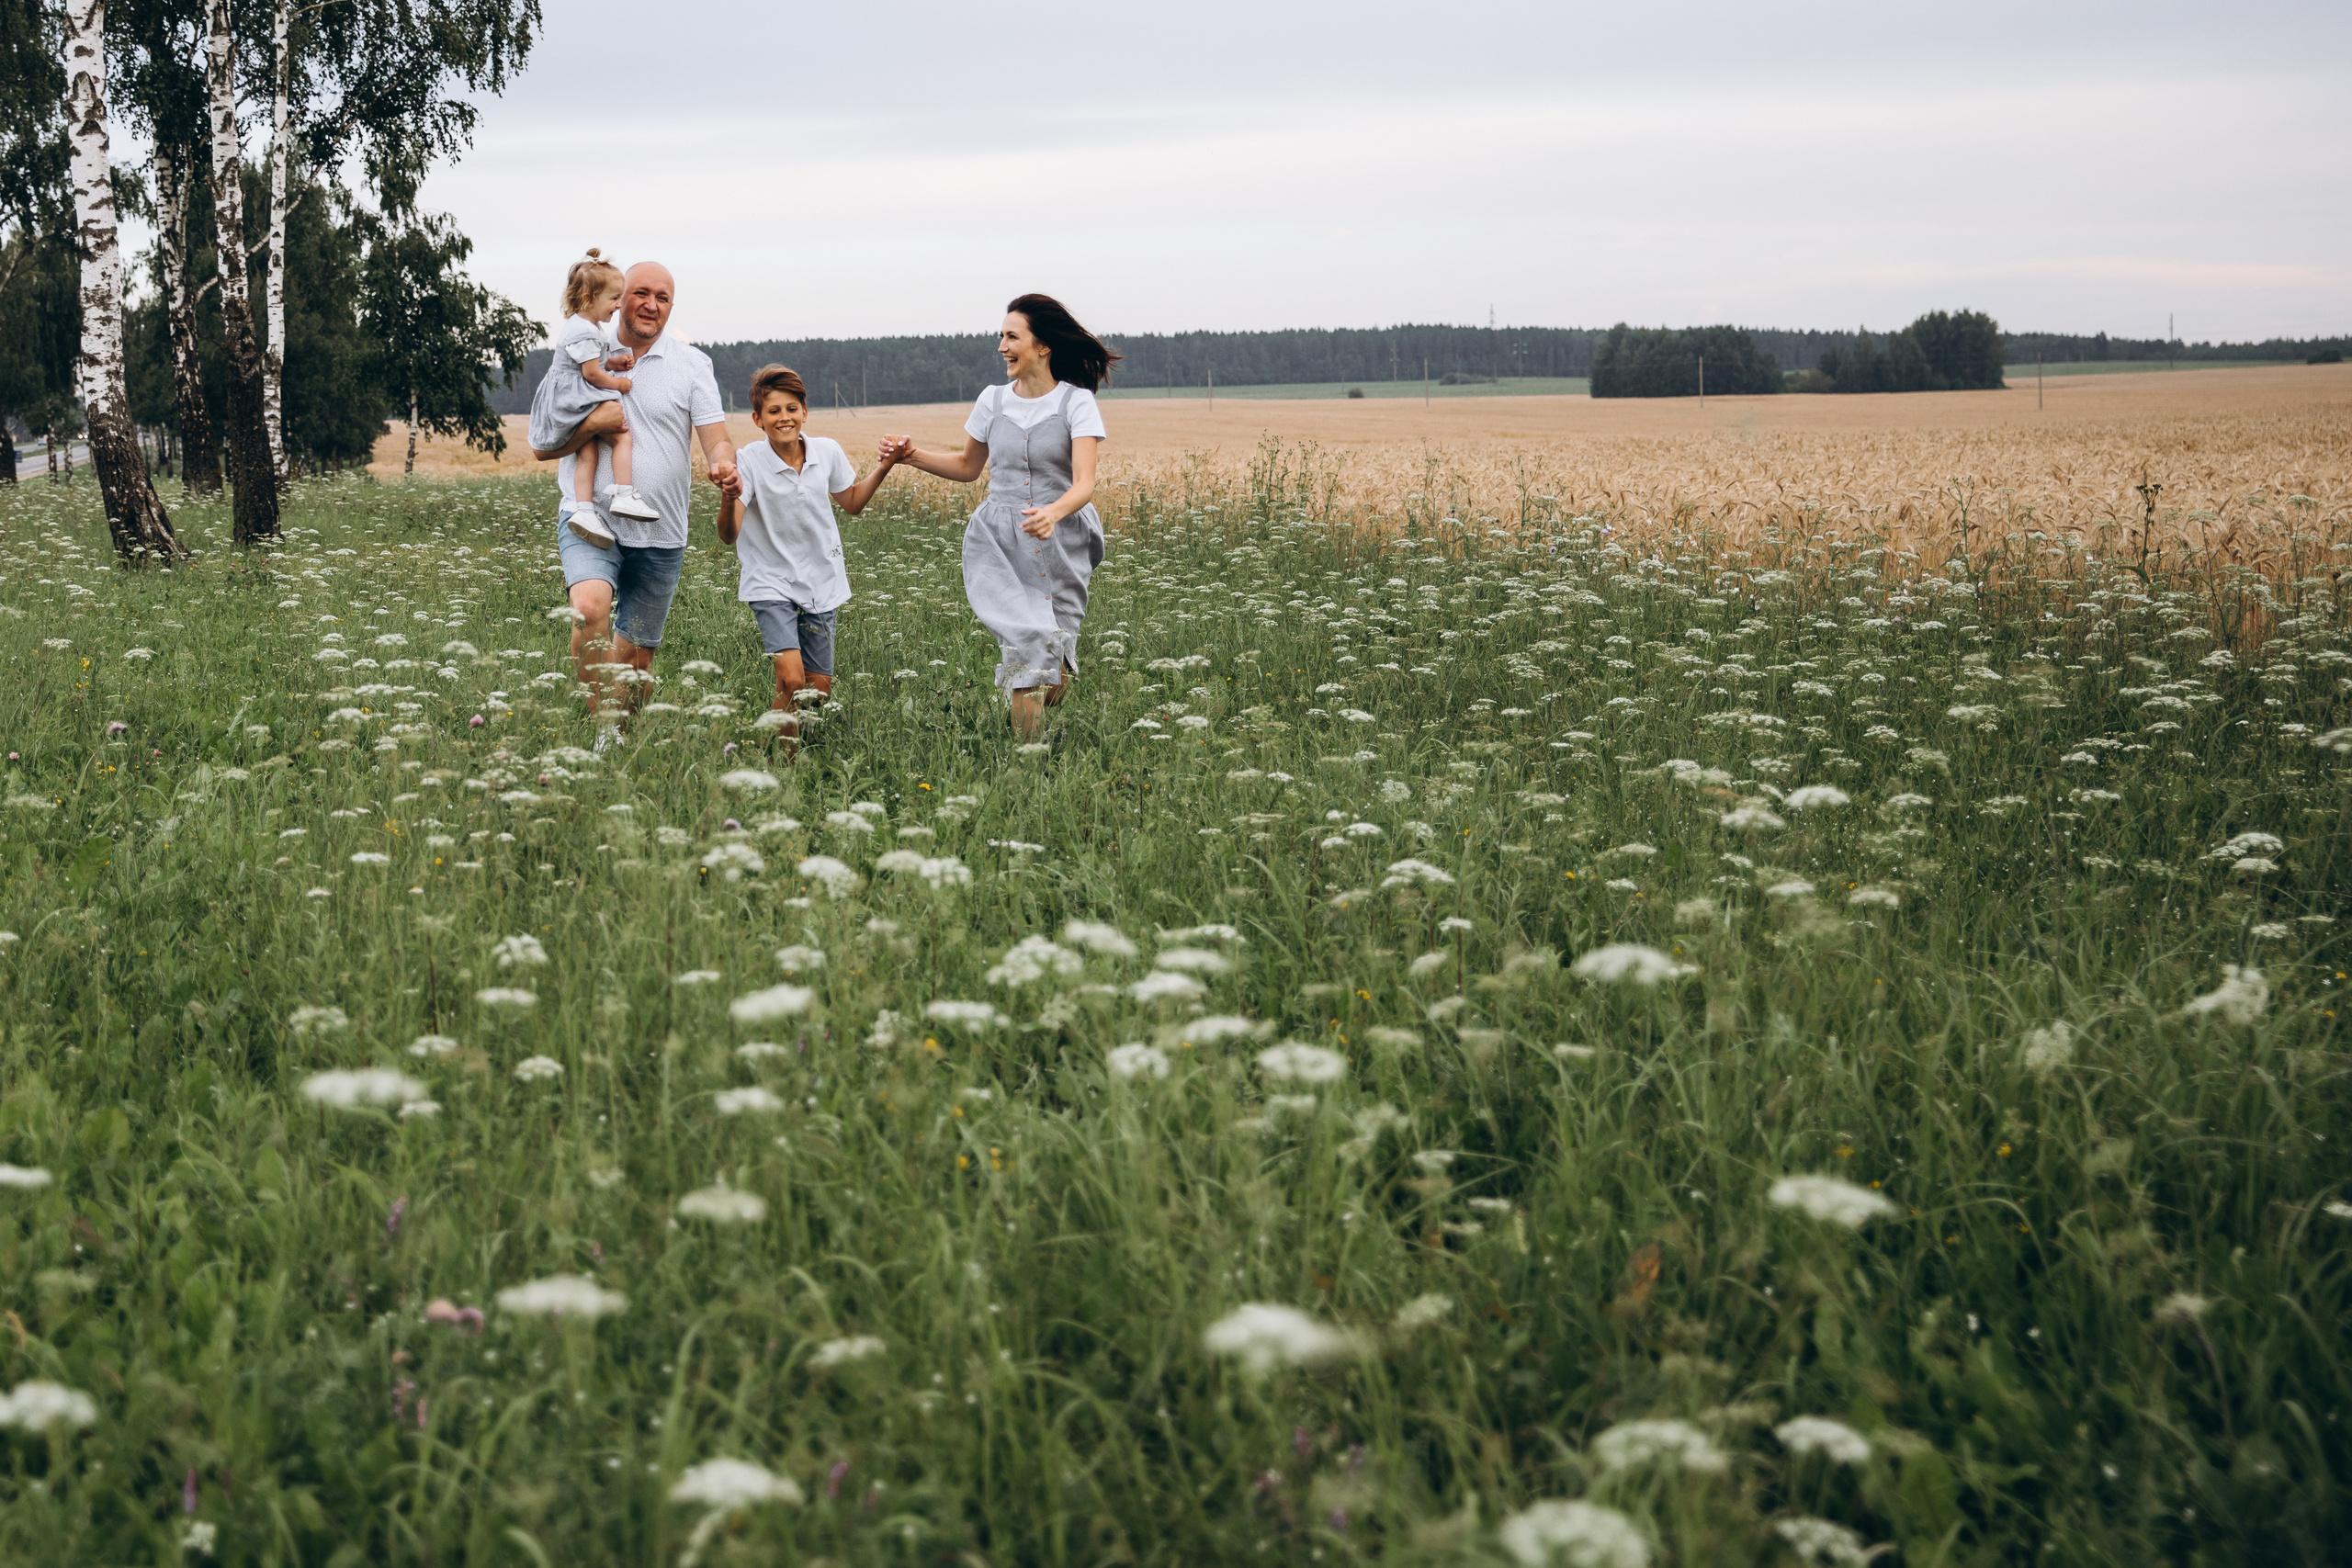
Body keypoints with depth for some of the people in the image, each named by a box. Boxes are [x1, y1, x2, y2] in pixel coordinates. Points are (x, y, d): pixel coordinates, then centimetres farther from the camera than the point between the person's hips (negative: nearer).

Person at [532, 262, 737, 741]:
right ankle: (606, 727, -24)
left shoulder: (691, 364, 5)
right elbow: (542, 448, 5)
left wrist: (724, 467, -28)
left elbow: (717, 440, -4)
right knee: (590, 609, -30)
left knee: (636, 655, 9)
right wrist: (592, 423, -14)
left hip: (661, 535, 2)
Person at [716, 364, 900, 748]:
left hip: (821, 584, 4)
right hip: (771, 583, -4)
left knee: (819, 687, 4)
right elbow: (728, 536, -19)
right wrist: (729, 498, -39)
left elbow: (852, 503, 16)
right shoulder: (749, 463, -13)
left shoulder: (828, 452, -2)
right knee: (791, 678, -20)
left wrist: (882, 468, 1)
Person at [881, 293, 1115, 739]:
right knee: (1029, 644, -17)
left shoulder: (1076, 403, -4)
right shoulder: (993, 400, 8)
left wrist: (1053, 513, -37)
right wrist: (913, 455, 8)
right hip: (1002, 545, 2)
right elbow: (968, 467, 23)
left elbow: (1084, 484, -16)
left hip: (1061, 543, -2)